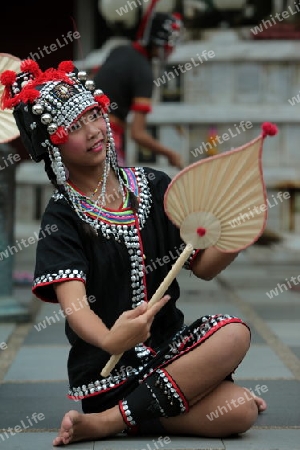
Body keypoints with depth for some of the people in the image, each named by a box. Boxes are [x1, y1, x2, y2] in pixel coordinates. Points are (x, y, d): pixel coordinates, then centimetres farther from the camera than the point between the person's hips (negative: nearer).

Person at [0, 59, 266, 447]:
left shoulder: (154, 186, 9)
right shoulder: (62, 218, -5)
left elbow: (202, 266, 9)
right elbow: (74, 303, -21)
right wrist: (111, 341, -43)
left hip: (169, 344, 6)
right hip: (107, 368, -5)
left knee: (234, 334, -28)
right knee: (237, 412, -26)